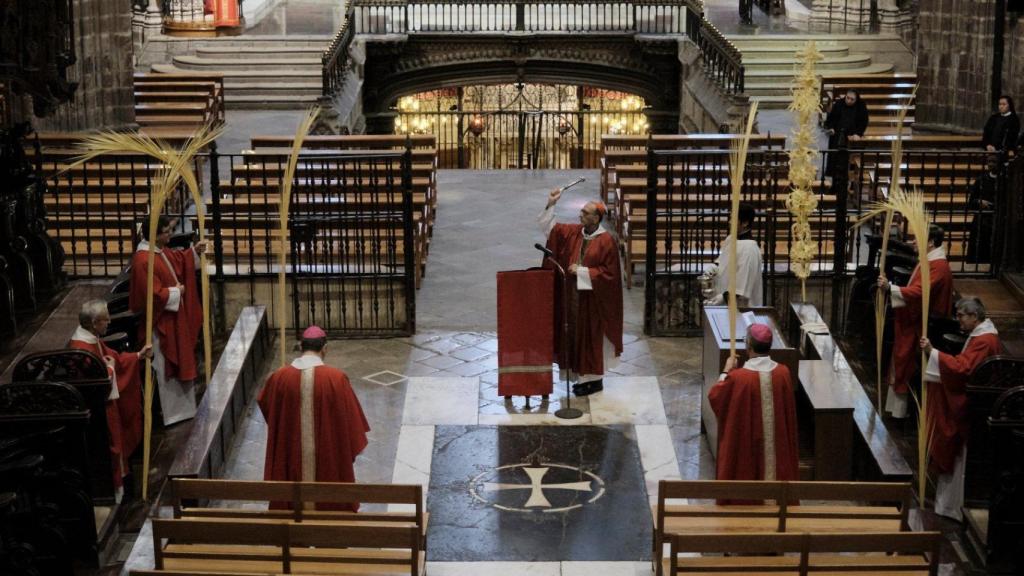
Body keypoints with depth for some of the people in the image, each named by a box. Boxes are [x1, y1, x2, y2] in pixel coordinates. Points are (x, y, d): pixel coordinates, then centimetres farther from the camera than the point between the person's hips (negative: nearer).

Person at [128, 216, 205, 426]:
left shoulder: (161, 251, 2)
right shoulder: (143, 260, -28)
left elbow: (178, 260, 23)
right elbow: (155, 294, -29)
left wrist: (194, 251, 6)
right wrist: (176, 292, -15)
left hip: (173, 318, 10)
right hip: (161, 321, -10)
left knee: (178, 362, 20)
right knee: (167, 367, 1)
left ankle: (181, 406, 34)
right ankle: (172, 412, 12)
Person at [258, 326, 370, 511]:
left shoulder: (279, 377, -9)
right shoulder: (336, 378, -16)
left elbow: (264, 403, 11)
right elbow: (349, 418, -8)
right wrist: (351, 447, 7)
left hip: (290, 457, 2)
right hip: (328, 458, -2)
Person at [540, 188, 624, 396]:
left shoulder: (606, 241, -15)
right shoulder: (573, 232, 3)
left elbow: (609, 273, -15)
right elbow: (549, 228, 8)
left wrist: (583, 272, -18)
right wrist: (551, 205, -5)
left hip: (594, 299, -6)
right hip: (574, 295, 6)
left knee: (592, 337, 2)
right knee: (576, 335, 12)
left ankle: (595, 379, 14)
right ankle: (584, 376, 23)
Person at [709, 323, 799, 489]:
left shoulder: (738, 377, -20)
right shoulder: (783, 373, -9)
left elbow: (714, 396, -3)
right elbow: (789, 412, 7)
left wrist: (726, 372, 8)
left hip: (745, 448, -3)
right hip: (778, 446, 3)